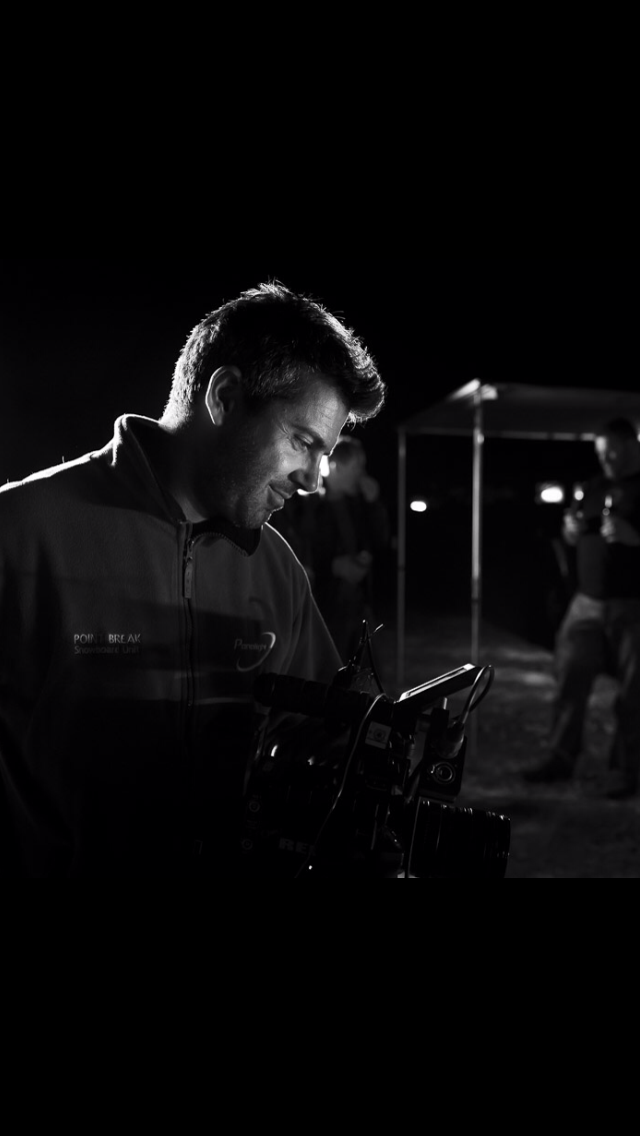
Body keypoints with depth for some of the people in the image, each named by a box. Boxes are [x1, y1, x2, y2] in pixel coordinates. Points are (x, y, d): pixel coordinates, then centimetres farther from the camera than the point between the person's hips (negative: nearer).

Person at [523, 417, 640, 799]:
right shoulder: (595, 487, 13)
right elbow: (574, 539, 21)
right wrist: (572, 528, -1)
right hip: (588, 602, 5)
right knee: (570, 680, 3)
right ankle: (561, 758, 13)